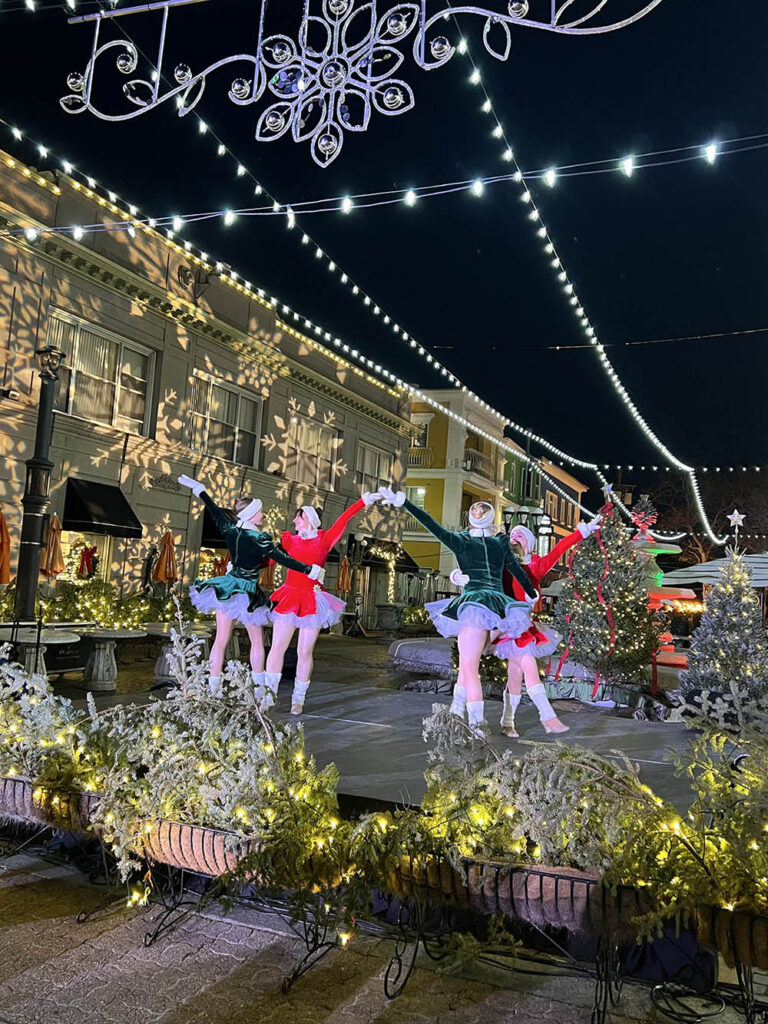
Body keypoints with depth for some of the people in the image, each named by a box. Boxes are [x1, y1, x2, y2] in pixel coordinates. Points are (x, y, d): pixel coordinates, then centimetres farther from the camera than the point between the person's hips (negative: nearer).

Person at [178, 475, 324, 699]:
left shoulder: (229, 530, -1)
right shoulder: (259, 539, -16)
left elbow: (214, 510, 13)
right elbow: (283, 559, -18)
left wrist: (199, 489, 28)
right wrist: (311, 570, -12)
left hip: (227, 588, 5)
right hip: (248, 594, -5)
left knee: (221, 639, 5)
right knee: (257, 642, 10)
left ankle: (213, 688, 5)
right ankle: (259, 689, 15)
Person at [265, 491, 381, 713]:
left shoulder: (324, 540, 2)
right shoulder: (289, 540, 9)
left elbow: (343, 520, -5)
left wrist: (363, 502, -13)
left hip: (312, 601, -2)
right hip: (289, 598, 2)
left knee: (304, 652, 2)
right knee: (277, 647, 0)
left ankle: (298, 700, 14)